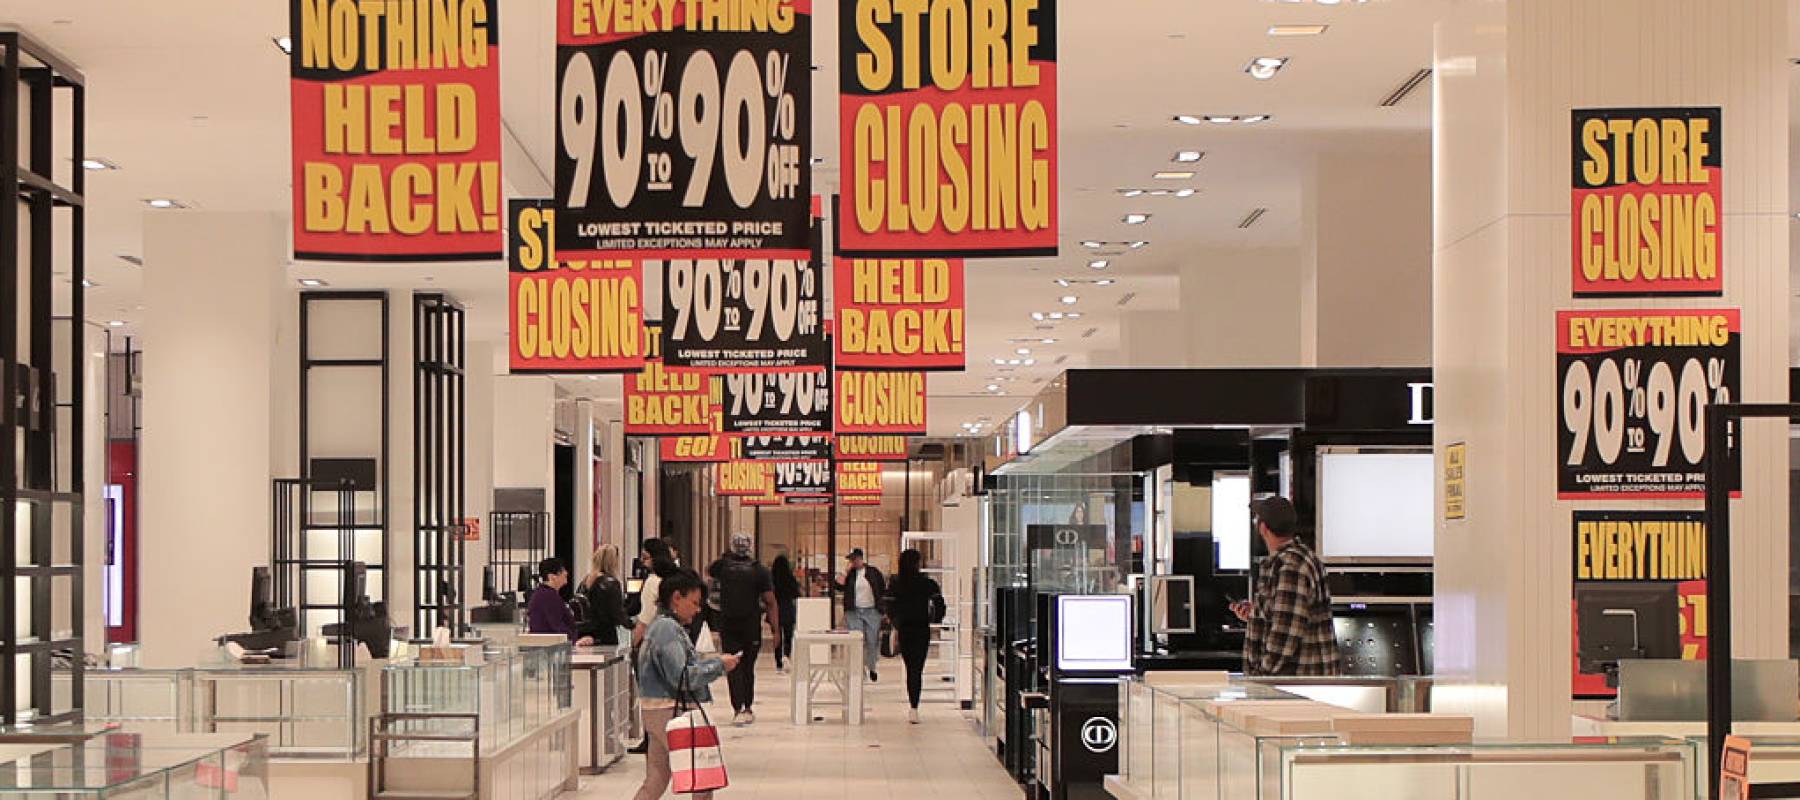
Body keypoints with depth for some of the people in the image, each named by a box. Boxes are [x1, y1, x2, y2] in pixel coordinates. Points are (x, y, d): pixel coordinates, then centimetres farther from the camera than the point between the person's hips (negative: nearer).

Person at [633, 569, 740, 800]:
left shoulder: (667, 626, 16)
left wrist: (716, 663, 10)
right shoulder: (667, 629, -15)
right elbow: (682, 677, -21)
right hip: (671, 712, -10)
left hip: (662, 712, 10)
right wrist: (719, 665, -13)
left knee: (656, 781, 12)